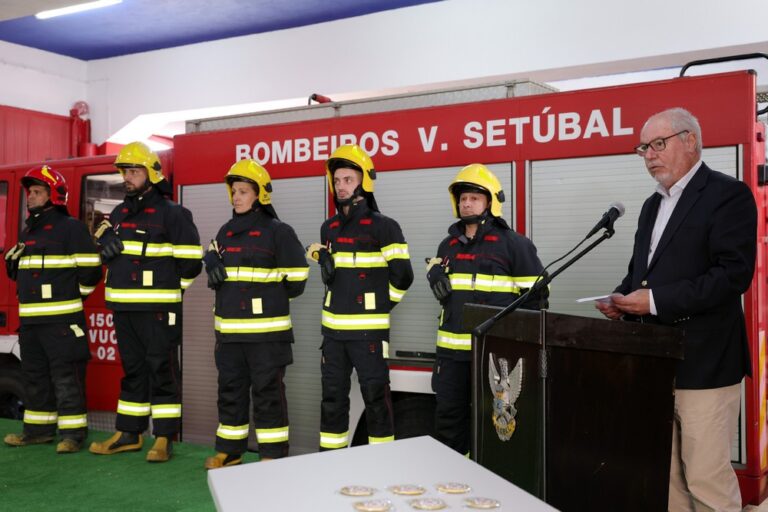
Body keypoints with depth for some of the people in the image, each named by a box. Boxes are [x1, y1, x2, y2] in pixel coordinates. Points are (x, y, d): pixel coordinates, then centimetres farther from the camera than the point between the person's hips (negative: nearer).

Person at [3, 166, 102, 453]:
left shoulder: (71, 228, -7)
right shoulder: (29, 230, 18)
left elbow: (89, 270, -12)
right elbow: (18, 271, 30)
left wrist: (69, 295, -1)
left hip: (62, 319, -8)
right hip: (30, 319, 8)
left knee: (66, 376, -6)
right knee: (35, 376, 14)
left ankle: (73, 433, -2)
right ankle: (39, 429, 23)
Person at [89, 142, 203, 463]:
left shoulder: (171, 213, -7)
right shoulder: (118, 213, 15)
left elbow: (190, 259, -9)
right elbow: (104, 250, 27)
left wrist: (167, 287, -4)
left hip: (158, 308, -7)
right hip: (123, 307, 7)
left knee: (162, 371, -2)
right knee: (132, 371, 14)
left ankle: (164, 439, 4)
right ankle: (128, 435, 21)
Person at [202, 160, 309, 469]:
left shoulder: (278, 232, -6)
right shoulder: (225, 232, 13)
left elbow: (295, 280, -6)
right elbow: (216, 275, 25)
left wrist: (267, 296, 0)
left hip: (266, 329, -6)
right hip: (229, 329, 6)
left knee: (267, 391, -1)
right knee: (230, 389, 13)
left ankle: (273, 453, 8)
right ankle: (229, 450, 24)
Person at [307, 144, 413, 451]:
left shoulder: (383, 226, -8)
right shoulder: (328, 229, 11)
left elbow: (402, 276, -8)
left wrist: (383, 304, 1)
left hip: (369, 329, -6)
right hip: (333, 328, 6)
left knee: (375, 397, 1)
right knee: (332, 396, 12)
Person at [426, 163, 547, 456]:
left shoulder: (513, 244, -5)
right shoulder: (448, 245, 14)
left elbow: (535, 297, -4)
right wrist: (435, 278, 4)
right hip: (452, 349, 6)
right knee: (448, 415, 11)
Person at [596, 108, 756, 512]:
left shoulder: (728, 194, -8)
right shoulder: (653, 204, 18)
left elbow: (734, 274, -18)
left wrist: (656, 300, -21)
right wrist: (623, 300, 2)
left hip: (704, 362, -8)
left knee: (707, 478, -2)